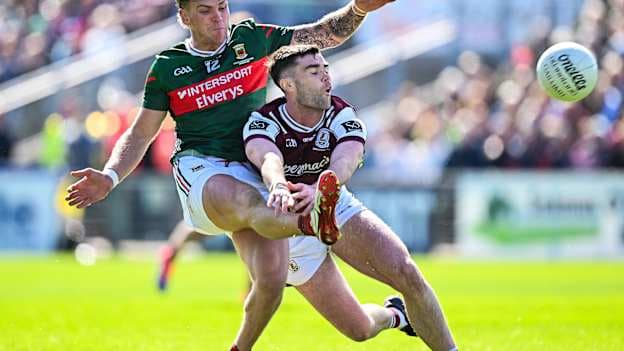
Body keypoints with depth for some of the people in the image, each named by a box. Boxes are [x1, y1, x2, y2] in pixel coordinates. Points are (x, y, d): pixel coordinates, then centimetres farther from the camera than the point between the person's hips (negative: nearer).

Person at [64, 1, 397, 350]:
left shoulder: (252, 39, 11)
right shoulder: (167, 67, 9)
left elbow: (327, 33, 14)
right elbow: (140, 134, 14)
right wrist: (110, 177, -2)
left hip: (252, 173, 3)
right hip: (200, 170, -3)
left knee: (272, 279, -17)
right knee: (248, 202, -40)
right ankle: (311, 221, -74)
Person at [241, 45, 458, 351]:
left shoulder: (343, 117, -18)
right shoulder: (263, 122, -23)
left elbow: (345, 162, -39)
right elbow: (268, 159, -46)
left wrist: (318, 189, -62)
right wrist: (279, 187, -70)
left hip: (337, 207, 2)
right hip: (291, 228, -2)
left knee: (409, 276, -20)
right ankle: (394, 315, 31)